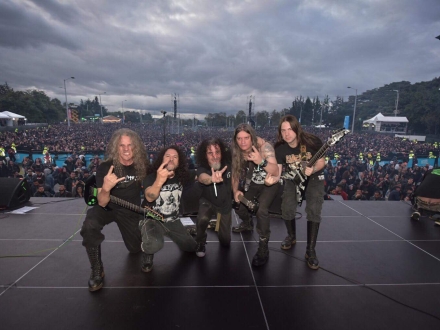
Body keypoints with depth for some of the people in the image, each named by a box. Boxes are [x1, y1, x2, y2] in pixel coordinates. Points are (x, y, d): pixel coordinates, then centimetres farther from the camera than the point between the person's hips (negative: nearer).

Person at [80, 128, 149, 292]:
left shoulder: (142, 166, -15)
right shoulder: (105, 167, -23)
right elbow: (102, 203, -26)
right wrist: (106, 188, -45)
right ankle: (97, 271, -13)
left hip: (131, 211, 3)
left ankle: (131, 232, 45)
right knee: (89, 226, -34)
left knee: (136, 249, 9)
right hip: (108, 208, -2)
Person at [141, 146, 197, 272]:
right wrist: (159, 181, -60)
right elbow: (150, 197, -41)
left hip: (173, 221, 5)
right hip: (152, 219, -5)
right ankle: (147, 253, 2)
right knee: (154, 244, -37)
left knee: (192, 247, 14)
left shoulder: (181, 177, -5)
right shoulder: (151, 177, -20)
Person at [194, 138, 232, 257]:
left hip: (225, 203, 2)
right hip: (208, 201, -2)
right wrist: (212, 179, -76)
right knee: (202, 219, -35)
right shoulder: (202, 168, -29)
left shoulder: (228, 163, -21)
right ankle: (200, 243, -2)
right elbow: (202, 178, -54)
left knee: (225, 241, 7)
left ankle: (217, 222, 41)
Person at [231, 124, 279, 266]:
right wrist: (235, 190, -18)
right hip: (252, 183, 6)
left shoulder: (264, 147, -29)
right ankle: (247, 224, 38)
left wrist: (261, 161, -55)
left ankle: (263, 248, -9)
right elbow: (235, 173, -3)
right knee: (238, 205, 2)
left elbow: (276, 172, -38)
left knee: (261, 210, -26)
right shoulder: (237, 152, -14)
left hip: (270, 183, -5)